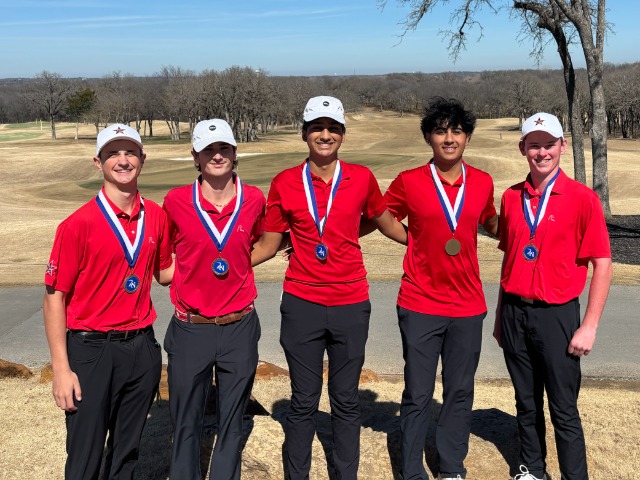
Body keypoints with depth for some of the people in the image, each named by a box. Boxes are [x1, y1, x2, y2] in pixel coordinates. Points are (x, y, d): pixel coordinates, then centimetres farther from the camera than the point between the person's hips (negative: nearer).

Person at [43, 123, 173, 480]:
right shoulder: (79, 223, -12)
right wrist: (61, 369, -13)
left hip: (143, 347, 4)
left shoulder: (156, 216, 3)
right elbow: (55, 297, -10)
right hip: (92, 349, -4)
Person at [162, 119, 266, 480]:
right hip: (190, 329, -1)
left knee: (232, 422, 15)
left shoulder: (255, 199, -3)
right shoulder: (176, 201, -8)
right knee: (186, 424, 12)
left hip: (240, 328, 1)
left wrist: (235, 263, 7)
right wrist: (196, 270, 4)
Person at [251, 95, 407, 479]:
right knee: (304, 402, 10)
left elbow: (386, 223, 15)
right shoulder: (285, 183, -1)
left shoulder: (361, 178, -1)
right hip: (302, 305, 0)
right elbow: (269, 244, 5)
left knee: (346, 401, 13)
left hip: (351, 306, 1)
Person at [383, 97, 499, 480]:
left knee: (460, 393, 13)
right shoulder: (408, 183, -7)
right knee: (418, 395, 4)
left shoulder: (482, 183, 2)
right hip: (420, 307, -3)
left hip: (468, 307, 3)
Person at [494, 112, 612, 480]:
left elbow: (602, 264, -8)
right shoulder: (511, 197, 5)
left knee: (564, 408, 2)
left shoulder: (582, 198, -8)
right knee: (526, 402, 16)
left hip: (556, 314, -4)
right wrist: (500, 316, 13)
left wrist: (589, 326, -12)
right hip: (514, 313, 4)